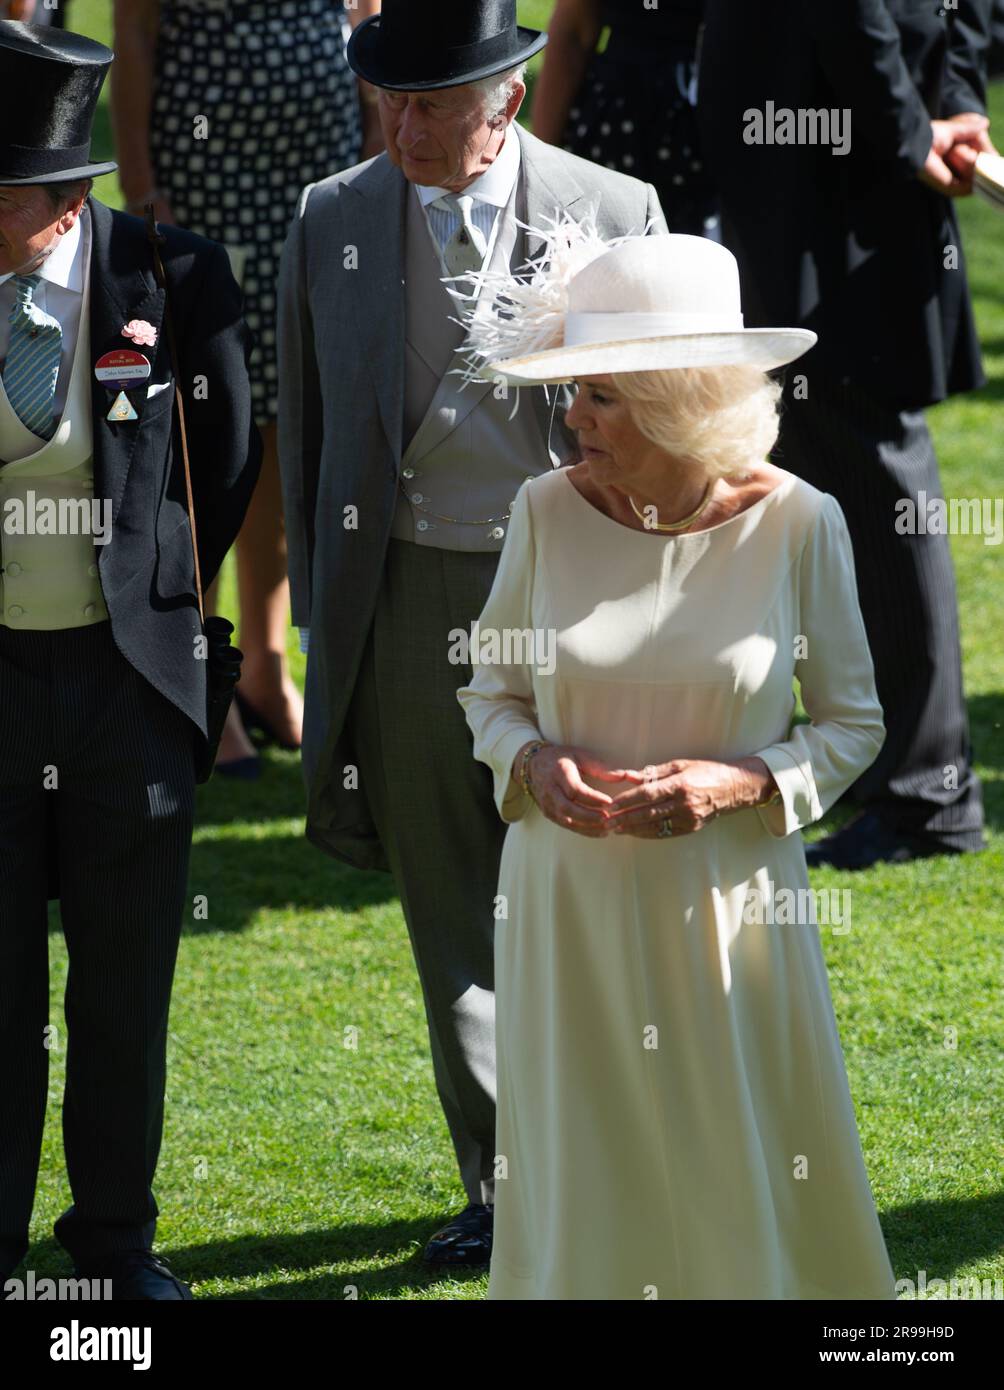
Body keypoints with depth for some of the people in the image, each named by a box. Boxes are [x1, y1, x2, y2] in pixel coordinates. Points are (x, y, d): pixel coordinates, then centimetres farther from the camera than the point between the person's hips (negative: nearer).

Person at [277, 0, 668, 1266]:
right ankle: (504, 1189, 17)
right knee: (455, 910, 7)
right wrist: (324, 616, 8)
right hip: (408, 594, 2)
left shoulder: (613, 214, -5)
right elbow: (306, 430, 10)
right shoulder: (331, 223, 1)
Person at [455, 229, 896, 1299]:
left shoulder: (797, 522, -9)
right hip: (568, 900, 1)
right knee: (581, 1180, 8)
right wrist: (532, 762, -13)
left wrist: (739, 785, -16)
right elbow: (490, 690, 9)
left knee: (747, 1182, 6)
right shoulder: (548, 511, -4)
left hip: (725, 907, -1)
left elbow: (853, 721, 1)